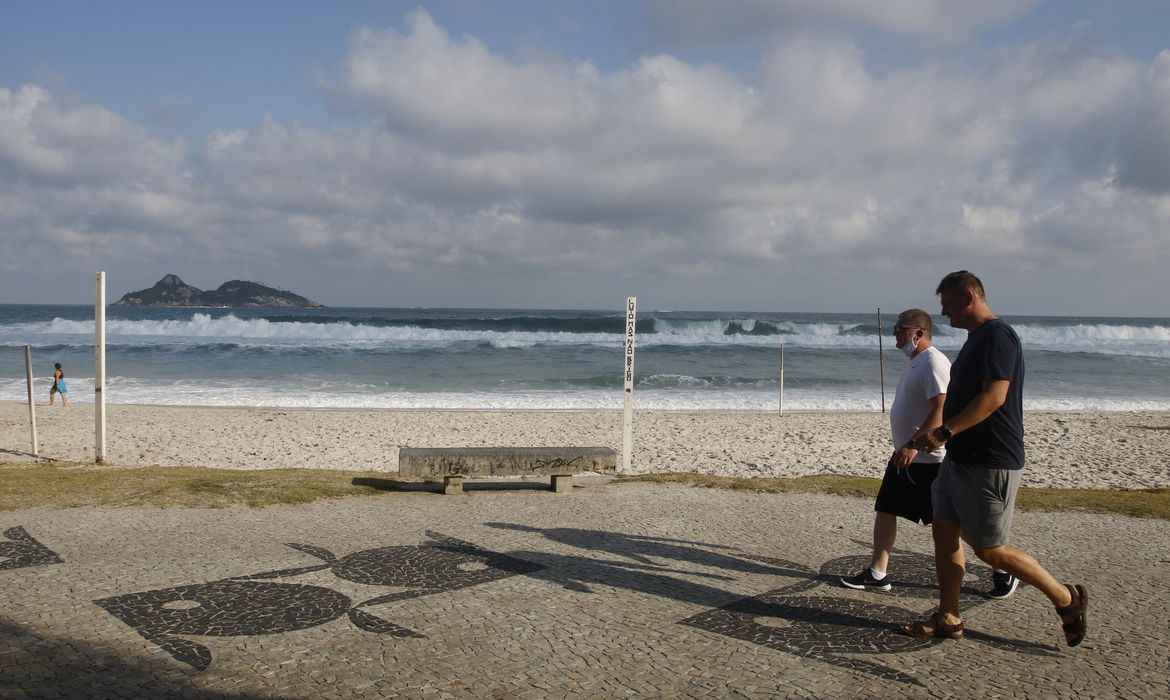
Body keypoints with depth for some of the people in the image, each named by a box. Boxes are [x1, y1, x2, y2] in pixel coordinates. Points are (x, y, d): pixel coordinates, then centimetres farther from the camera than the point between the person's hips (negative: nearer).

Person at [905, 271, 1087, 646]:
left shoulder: (997, 335, -16)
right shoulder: (976, 338, 15)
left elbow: (994, 397, -27)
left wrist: (944, 432, -31)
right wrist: (937, 433, 21)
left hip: (990, 464, -10)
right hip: (961, 459, 10)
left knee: (990, 550, -2)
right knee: (944, 533, 10)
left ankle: (1067, 599, 16)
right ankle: (948, 619, 19)